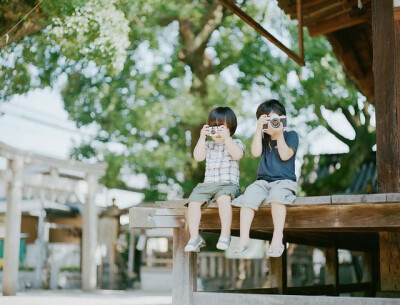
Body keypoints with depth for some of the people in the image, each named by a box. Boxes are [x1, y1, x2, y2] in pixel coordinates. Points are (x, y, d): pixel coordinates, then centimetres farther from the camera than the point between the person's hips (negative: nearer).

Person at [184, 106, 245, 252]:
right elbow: (198, 157, 5)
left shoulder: (236, 143, 12)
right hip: (207, 184, 4)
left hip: (229, 184, -4)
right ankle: (194, 237, -18)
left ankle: (225, 235, -31)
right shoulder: (208, 145, 22)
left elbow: (237, 155, -11)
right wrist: (202, 138, 0)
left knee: (223, 198, -38)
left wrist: (226, 137, -14)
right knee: (193, 200, -23)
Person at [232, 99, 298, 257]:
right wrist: (259, 129, -7)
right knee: (249, 196, -27)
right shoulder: (263, 137, 15)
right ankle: (244, 238, -27)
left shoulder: (291, 135, 5)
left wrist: (279, 134, -9)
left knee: (277, 195, -38)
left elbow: (285, 155, -10)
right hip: (263, 180, 3)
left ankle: (277, 238, -35)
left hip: (285, 180, -3)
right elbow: (256, 152, -5)